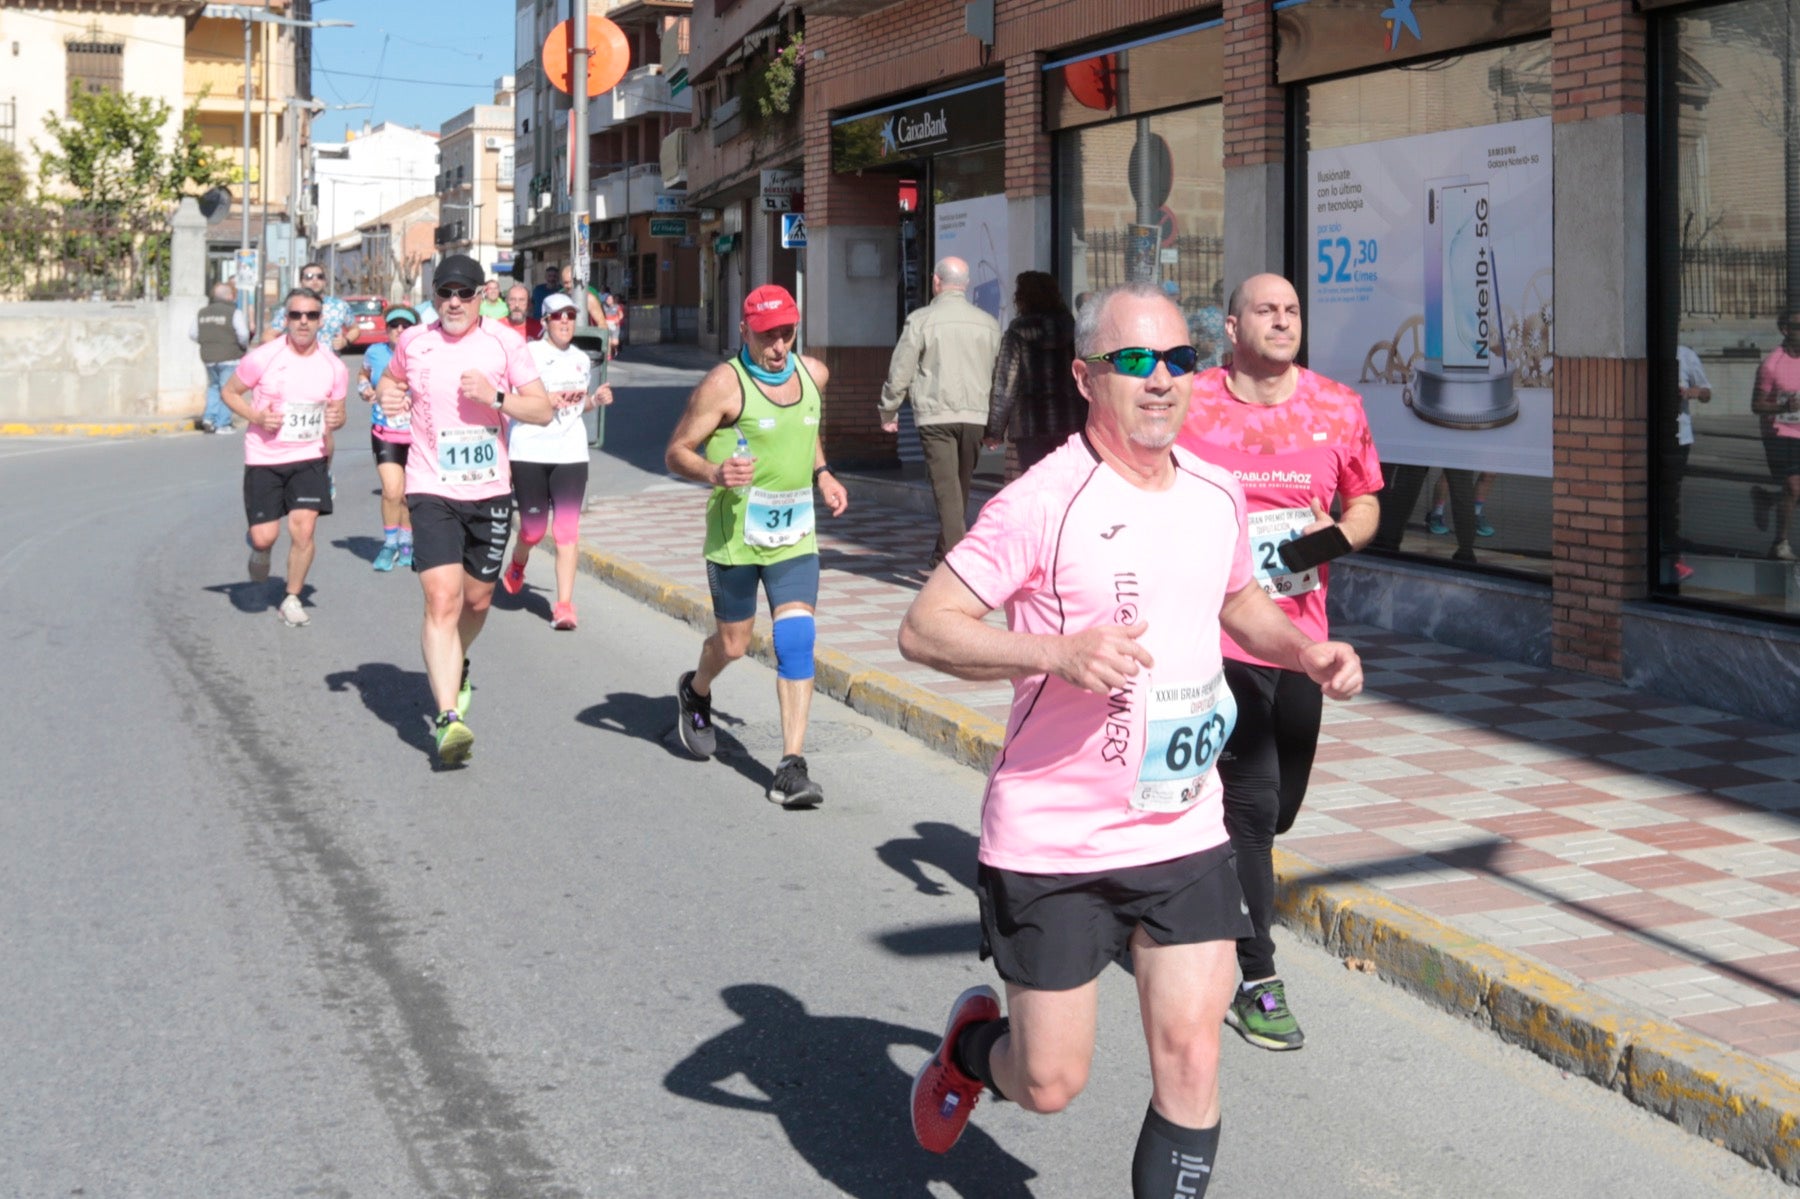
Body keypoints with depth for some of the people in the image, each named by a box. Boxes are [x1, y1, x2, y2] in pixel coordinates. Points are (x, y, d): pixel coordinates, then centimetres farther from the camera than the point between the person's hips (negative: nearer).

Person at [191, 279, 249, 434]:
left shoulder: (201, 313, 8)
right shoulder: (234, 313, -9)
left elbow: (192, 334, 9)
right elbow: (243, 335, -17)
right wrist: (244, 345, 4)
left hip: (208, 357, 5)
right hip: (229, 357, -5)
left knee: (213, 386, 21)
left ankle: (209, 417, 10)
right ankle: (223, 424, 0)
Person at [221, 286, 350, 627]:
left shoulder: (334, 367, -1)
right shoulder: (262, 357, -9)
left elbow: (337, 412, 12)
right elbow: (230, 392, 4)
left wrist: (336, 419, -13)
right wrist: (256, 416, -14)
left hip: (309, 458, 1)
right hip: (263, 458, -1)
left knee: (303, 529, -12)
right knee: (265, 536, -5)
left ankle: (292, 599, 8)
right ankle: (258, 549, 35)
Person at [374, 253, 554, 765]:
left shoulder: (504, 342, -1)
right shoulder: (413, 342, 3)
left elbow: (543, 410, -3)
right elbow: (389, 379, 25)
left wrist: (496, 397, -19)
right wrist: (386, 394, 1)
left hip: (490, 492, 2)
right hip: (432, 491, -1)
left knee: (477, 598, 15)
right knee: (442, 599, -16)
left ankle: (455, 669, 47)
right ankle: (448, 717, -22)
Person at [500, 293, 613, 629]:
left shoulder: (581, 359, 13)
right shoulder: (530, 353, -4)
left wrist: (595, 399, 5)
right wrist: (547, 399, -22)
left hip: (571, 453, 3)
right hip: (529, 451, -3)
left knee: (568, 529, -6)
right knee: (533, 529, 6)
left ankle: (564, 605, -4)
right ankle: (516, 566, 41)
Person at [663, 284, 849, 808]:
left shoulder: (814, 374, 5)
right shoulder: (724, 383, -12)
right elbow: (677, 452, -9)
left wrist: (822, 474, 10)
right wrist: (714, 473, -29)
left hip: (795, 534, 3)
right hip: (734, 534, -3)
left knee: (797, 641, -10)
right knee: (732, 645, 11)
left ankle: (792, 766, -10)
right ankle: (695, 692, 47)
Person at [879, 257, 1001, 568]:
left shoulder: (921, 320, -4)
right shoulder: (988, 323, 9)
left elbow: (900, 371, -3)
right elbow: (998, 376, 14)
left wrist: (889, 411, 10)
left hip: (935, 416, -4)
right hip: (975, 417, 4)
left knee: (947, 490, -6)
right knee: (961, 489, 15)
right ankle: (943, 556, 26)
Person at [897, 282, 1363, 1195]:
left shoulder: (1216, 493, 6)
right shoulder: (1042, 502, -15)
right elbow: (924, 628, -18)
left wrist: (1308, 650, 7)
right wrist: (1058, 651, -31)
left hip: (1184, 832, 5)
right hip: (1052, 842, -5)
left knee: (1189, 1053, -2)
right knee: (1050, 1082, 5)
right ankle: (971, 1043, 39)